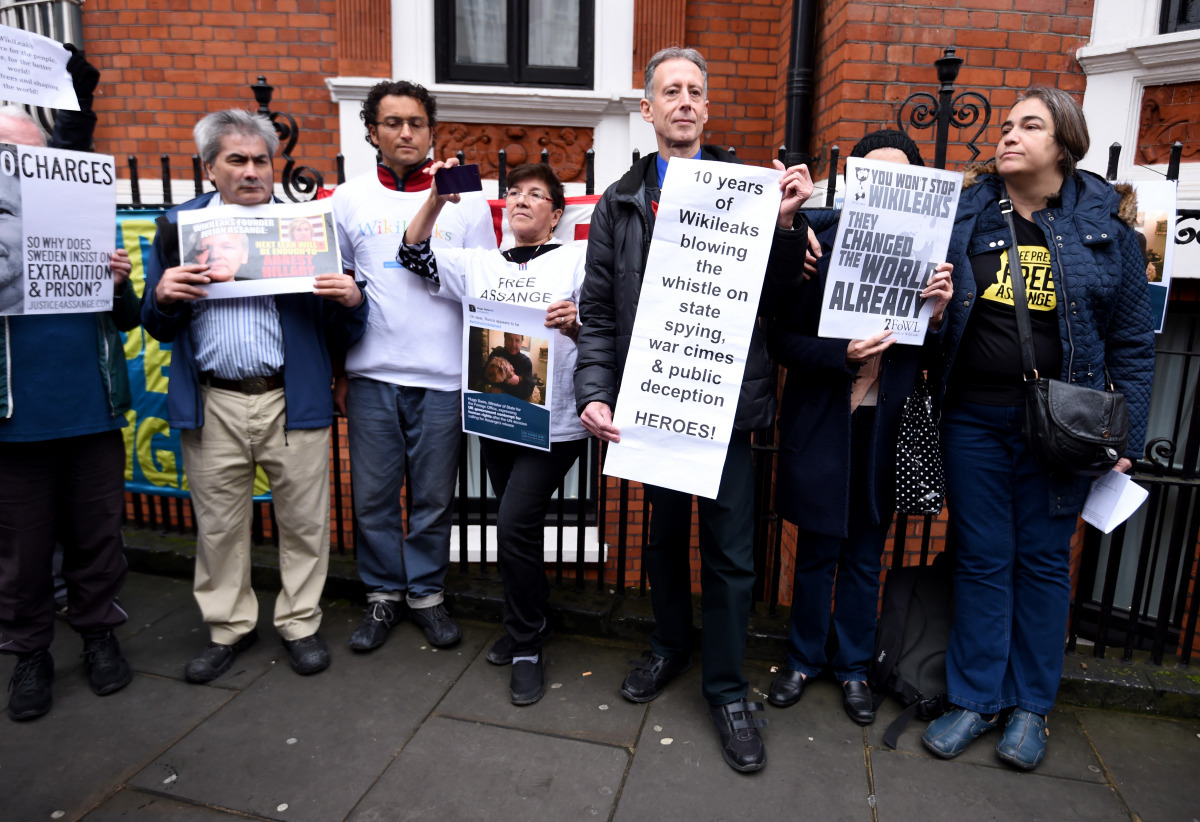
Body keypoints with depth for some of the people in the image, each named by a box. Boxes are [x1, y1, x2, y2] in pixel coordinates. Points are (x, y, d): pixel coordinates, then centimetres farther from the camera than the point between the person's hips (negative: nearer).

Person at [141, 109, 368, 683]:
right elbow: (158, 328, 9)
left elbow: (342, 334, 4)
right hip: (211, 404, 2)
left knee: (304, 521, 7)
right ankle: (228, 626, 32)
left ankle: (300, 623, 27)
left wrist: (352, 300, -17)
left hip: (292, 399, -1)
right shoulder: (179, 225, 9)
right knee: (217, 525, 13)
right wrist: (163, 296, -12)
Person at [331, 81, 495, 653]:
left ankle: (427, 592, 26)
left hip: (443, 375, -1)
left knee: (433, 497, 8)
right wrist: (338, 372, 7)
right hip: (372, 374, 2)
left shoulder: (465, 199, 3)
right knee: (373, 495, 9)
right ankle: (384, 594, 27)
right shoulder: (349, 201, 7)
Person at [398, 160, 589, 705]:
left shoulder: (575, 261, -1)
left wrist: (573, 324, -26)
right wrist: (436, 200, -4)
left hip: (554, 423, -5)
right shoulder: (481, 265, 13)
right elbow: (413, 256, 6)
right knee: (518, 528, 15)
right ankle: (527, 623, 36)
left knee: (514, 525, -11)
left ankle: (527, 648, 10)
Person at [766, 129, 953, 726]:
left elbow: (935, 356, 4)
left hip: (885, 425, 2)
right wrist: (842, 357, -22)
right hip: (821, 420, -2)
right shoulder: (815, 239, -8)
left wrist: (935, 317, -16)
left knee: (864, 554, 14)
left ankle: (852, 666, 35)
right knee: (816, 551, 11)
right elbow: (781, 338, -8)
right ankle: (804, 658, 33)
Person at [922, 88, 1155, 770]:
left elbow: (1133, 342, 2)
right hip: (973, 418, 1)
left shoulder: (1106, 223, 0)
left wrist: (1126, 439, -1)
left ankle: (1032, 706, 28)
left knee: (1044, 559, 11)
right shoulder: (965, 210, 2)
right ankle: (977, 699, 23)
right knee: (981, 557, 8)